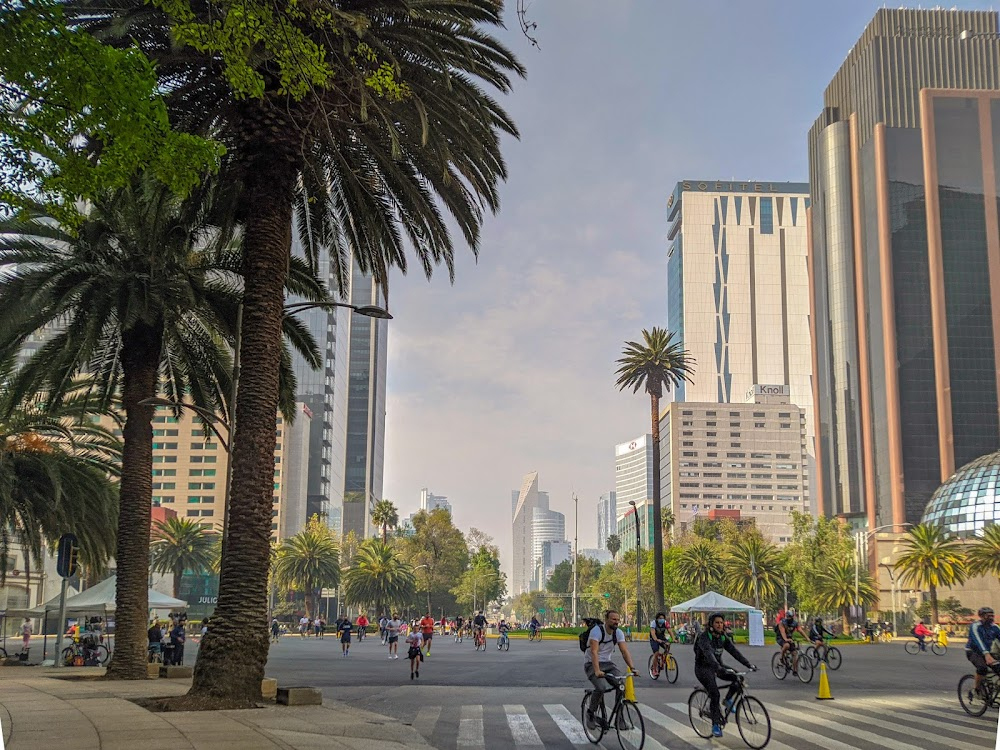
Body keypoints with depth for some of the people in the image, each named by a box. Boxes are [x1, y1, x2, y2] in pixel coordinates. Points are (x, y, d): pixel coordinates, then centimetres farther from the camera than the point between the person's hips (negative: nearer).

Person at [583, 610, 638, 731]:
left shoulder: (618, 633, -3)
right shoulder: (597, 630, -21)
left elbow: (624, 651, -11)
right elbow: (594, 652, -31)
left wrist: (632, 668, -26)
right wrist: (597, 671, -44)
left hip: (607, 663, 5)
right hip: (592, 664, -5)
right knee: (602, 687, -29)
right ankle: (590, 714, -5)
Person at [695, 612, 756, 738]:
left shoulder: (723, 637, -1)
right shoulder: (704, 638, -22)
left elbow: (734, 652, -8)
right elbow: (708, 654, -38)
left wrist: (749, 665, -20)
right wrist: (719, 668, -54)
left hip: (718, 666, 6)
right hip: (703, 668, -6)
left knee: (738, 677, -17)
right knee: (715, 695, -20)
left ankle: (728, 699, 7)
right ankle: (716, 725, -7)